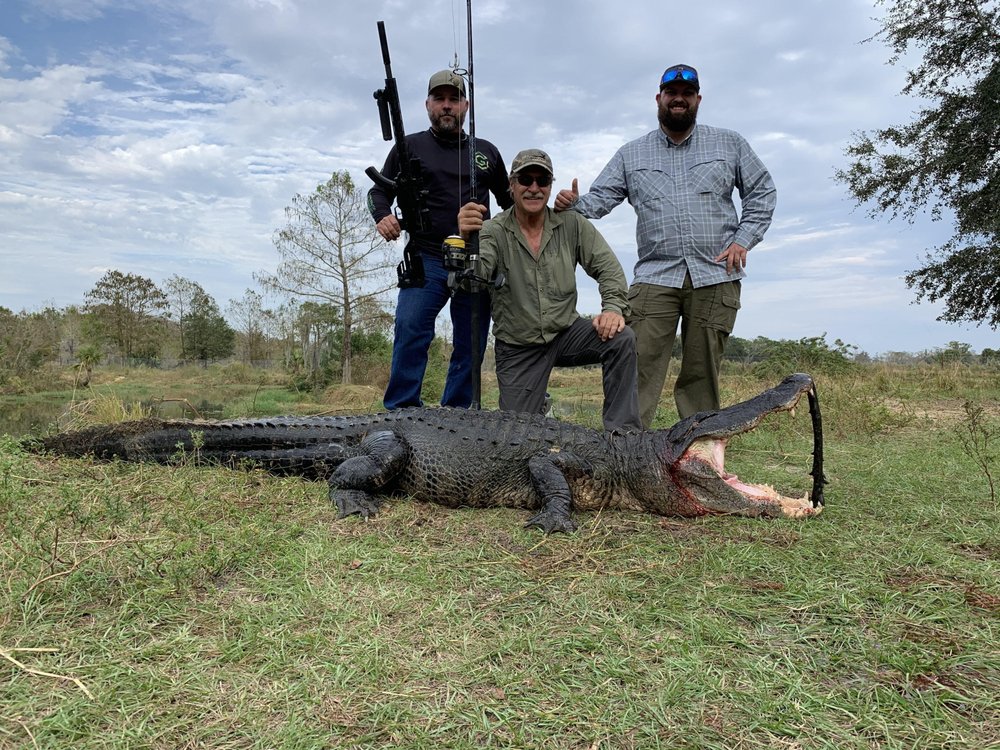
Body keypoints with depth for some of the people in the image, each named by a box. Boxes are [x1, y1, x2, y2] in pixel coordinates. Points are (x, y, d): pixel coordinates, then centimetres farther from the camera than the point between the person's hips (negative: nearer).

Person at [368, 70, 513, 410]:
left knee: (471, 347, 2)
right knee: (410, 329, -22)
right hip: (426, 258, -3)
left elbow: (509, 201, 26)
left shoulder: (486, 152, 18)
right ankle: (401, 413, -15)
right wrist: (382, 216, -9)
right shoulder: (410, 146, 12)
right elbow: (380, 191, 13)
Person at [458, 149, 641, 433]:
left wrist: (613, 307, -24)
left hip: (566, 332, 2)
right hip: (518, 347, -1)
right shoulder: (494, 231, -11)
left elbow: (608, 267, -4)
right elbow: (475, 274, -29)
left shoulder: (572, 225, -3)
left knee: (621, 338, -26)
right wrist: (466, 240, -51)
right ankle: (537, 405, 37)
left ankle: (623, 433, -14)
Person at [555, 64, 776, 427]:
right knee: (637, 371, -11)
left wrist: (743, 240, 2)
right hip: (654, 277, 0)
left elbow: (762, 192, 16)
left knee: (701, 375, 5)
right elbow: (599, 199, 8)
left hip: (716, 277, 1)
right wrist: (574, 204, -15)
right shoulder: (630, 154, 14)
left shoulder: (729, 144, 14)